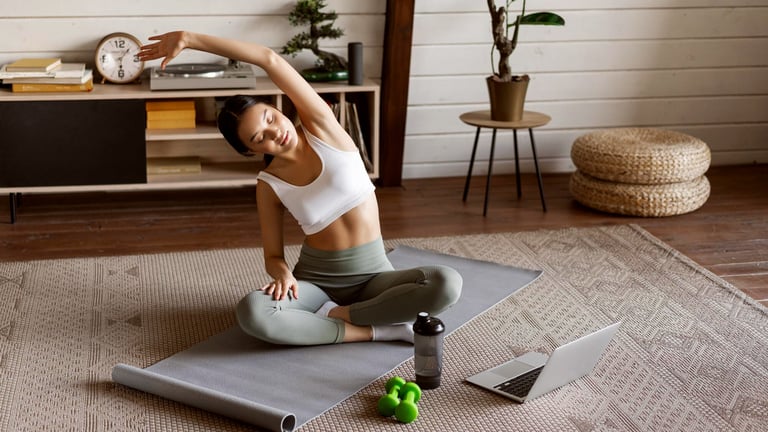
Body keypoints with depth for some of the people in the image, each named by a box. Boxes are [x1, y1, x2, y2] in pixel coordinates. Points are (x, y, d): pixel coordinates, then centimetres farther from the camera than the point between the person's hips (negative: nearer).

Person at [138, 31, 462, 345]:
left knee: (447, 284, -30)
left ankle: (336, 315, -16)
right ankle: (376, 330, -23)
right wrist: (282, 273, -22)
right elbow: (273, 255, 4)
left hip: (372, 275, 0)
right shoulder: (268, 185, -3)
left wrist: (189, 38, -20)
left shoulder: (321, 126, -8)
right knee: (251, 313, -33)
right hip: (315, 279, 0)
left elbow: (271, 60, -19)